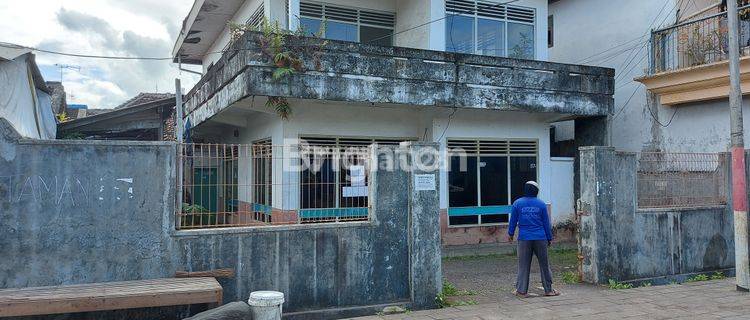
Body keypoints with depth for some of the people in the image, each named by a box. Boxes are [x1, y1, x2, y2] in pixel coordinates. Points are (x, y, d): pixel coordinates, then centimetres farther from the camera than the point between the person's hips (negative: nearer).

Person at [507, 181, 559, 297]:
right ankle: (548, 289, 17)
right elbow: (546, 223, 5)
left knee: (523, 265, 5)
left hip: (524, 239, 0)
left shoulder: (517, 203, 0)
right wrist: (549, 238, 13)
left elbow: (513, 221, 6)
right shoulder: (541, 204, 1)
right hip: (540, 238, 0)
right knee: (544, 264, 10)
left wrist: (510, 234, 19)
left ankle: (522, 290, 6)